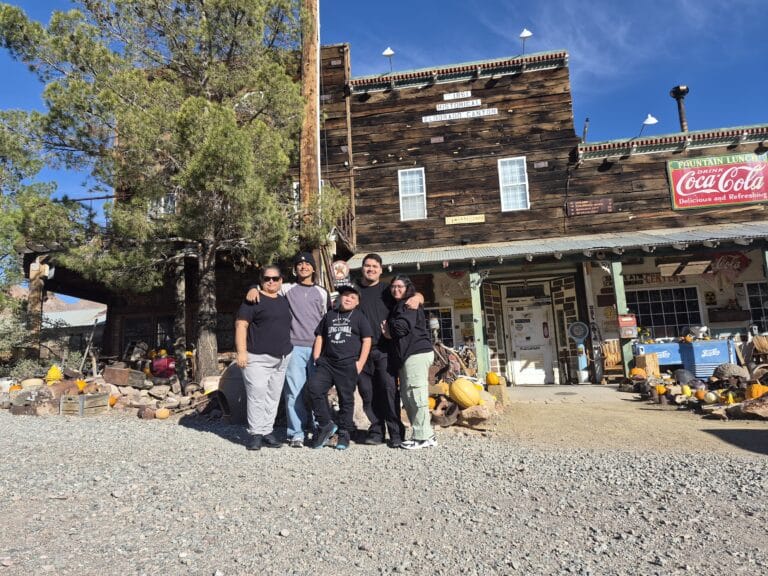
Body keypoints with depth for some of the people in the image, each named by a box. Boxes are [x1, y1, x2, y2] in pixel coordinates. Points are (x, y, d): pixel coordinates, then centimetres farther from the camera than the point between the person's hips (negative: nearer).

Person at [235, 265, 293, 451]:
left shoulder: (284, 301, 16)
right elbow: (241, 325, -10)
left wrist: (288, 351, 22)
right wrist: (241, 351, -18)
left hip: (281, 358, 7)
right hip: (257, 358, -6)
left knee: (273, 396, 9)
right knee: (257, 394, -9)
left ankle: (268, 431, 17)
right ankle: (256, 433, 1)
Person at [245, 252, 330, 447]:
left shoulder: (322, 293, 14)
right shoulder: (287, 289, 11)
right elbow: (266, 285, 12)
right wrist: (254, 288, -12)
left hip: (317, 348, 1)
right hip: (294, 347, -1)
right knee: (294, 391, -3)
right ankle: (296, 433, 5)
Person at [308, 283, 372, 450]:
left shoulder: (359, 317, 7)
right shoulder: (329, 315, 16)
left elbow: (367, 341, 2)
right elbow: (319, 337, 19)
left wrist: (360, 363, -7)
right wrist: (317, 358, 7)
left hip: (348, 364, -3)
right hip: (327, 363, 3)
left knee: (346, 399, 2)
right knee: (314, 388, -16)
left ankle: (344, 433, 15)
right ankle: (326, 425, -3)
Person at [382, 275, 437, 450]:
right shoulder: (397, 306, 24)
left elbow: (402, 327, -16)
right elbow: (394, 328, 23)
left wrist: (389, 333, 0)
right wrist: (390, 332, 3)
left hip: (417, 353, -10)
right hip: (406, 355, 10)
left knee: (415, 395, -9)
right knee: (407, 396, 10)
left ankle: (423, 437, -2)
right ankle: (426, 434, 16)